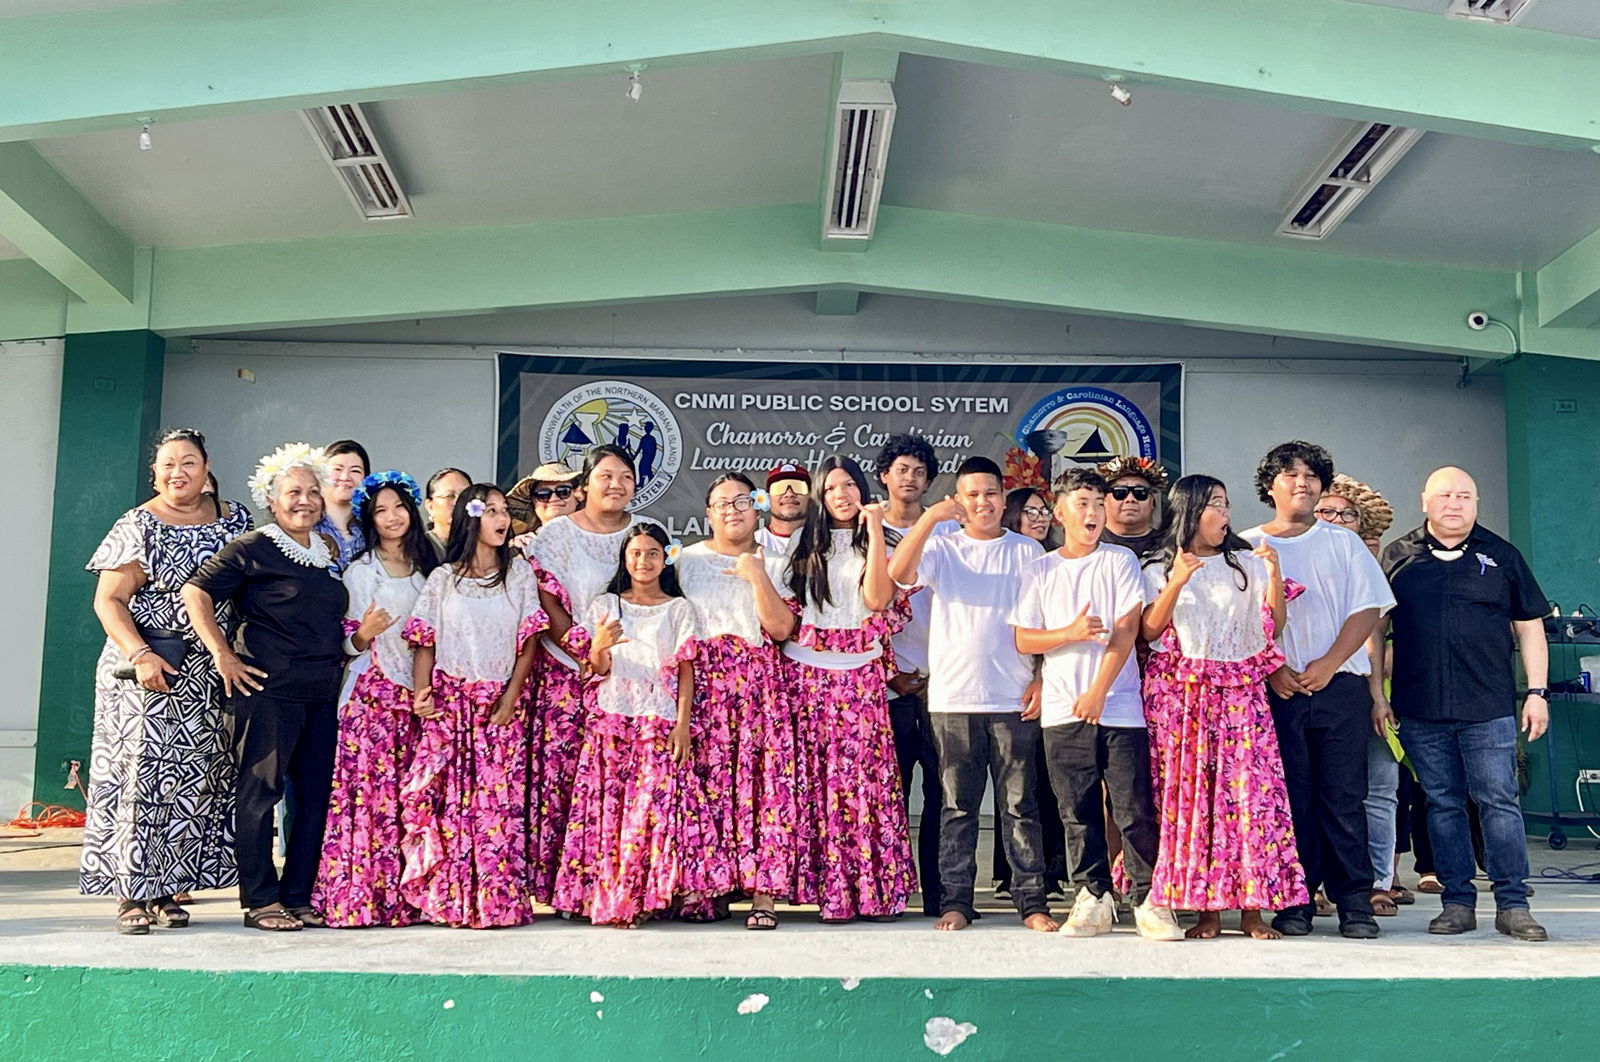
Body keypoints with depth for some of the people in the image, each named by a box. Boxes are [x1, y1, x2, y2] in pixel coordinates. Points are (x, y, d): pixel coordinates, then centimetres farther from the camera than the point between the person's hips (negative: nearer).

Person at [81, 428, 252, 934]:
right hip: (147, 668, -4)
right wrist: (140, 654, -19)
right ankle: (131, 894, -1)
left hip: (209, 675, 4)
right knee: (140, 771, -5)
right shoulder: (137, 526, -1)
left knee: (194, 778, 4)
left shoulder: (234, 519, 10)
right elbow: (108, 600, -6)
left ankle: (166, 890, 12)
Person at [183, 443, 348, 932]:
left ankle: (299, 896, 17)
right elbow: (196, 592, -8)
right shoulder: (252, 548, -4)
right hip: (269, 689, -7)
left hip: (323, 692, 7)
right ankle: (261, 900, 6)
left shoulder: (329, 552, 15)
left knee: (316, 792, 8)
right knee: (260, 791, -2)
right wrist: (223, 654, -13)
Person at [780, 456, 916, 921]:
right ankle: (828, 887, 3)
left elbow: (878, 599, -10)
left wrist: (875, 530, -11)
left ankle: (873, 888, 0)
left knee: (863, 777, -6)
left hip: (859, 678, -1)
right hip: (805, 674, 1)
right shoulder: (804, 546, 13)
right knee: (814, 779, -3)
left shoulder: (875, 544, 9)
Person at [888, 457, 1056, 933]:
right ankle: (955, 900, 11)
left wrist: (1042, 679, -1)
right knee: (957, 806, 5)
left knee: (1021, 804, 3)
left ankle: (1032, 900, 9)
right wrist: (929, 518, -20)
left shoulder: (1027, 552, 9)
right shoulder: (942, 548, 8)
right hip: (953, 697, 0)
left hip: (1014, 699, 0)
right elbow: (898, 573, -12)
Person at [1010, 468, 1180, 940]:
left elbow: (1125, 631, -3)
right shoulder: (1041, 570, 10)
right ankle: (1093, 899, 13)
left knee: (1135, 810, -3)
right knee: (1078, 813, 4)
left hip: (1120, 708, -2)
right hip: (1062, 710, 2)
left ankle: (1149, 901, 5)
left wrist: (1098, 692, -10)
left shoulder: (1120, 561, 5)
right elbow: (1023, 639, 6)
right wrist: (1071, 633, -12)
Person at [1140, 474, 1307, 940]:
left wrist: (1274, 575, -8)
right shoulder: (1159, 569, 9)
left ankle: (1252, 905, -3)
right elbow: (1150, 630, -3)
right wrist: (1176, 583, -15)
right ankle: (1205, 907, 1)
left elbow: (1274, 626, 5)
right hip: (1180, 692, -1)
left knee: (1249, 790, -8)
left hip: (1239, 691, 1)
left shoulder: (1246, 563, 13)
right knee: (1190, 793, -4)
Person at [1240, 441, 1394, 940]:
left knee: (1344, 796, -2)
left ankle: (1355, 903, 3)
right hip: (1276, 690, 0)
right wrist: (1272, 670, -9)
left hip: (1340, 686, 0)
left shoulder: (1343, 543, 12)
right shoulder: (1248, 547, 10)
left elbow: (1367, 609, 4)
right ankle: (1295, 902, 7)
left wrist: (1329, 664, -9)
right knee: (1290, 798, 0)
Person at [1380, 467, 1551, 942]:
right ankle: (1458, 901, 15)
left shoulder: (1501, 556, 8)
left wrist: (1537, 692, 2)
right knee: (1443, 804, 6)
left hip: (1489, 708, -1)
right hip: (1421, 710, 1)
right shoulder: (1397, 556, 8)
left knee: (1499, 802, -2)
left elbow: (1530, 627, 10)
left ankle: (1513, 904, 6)